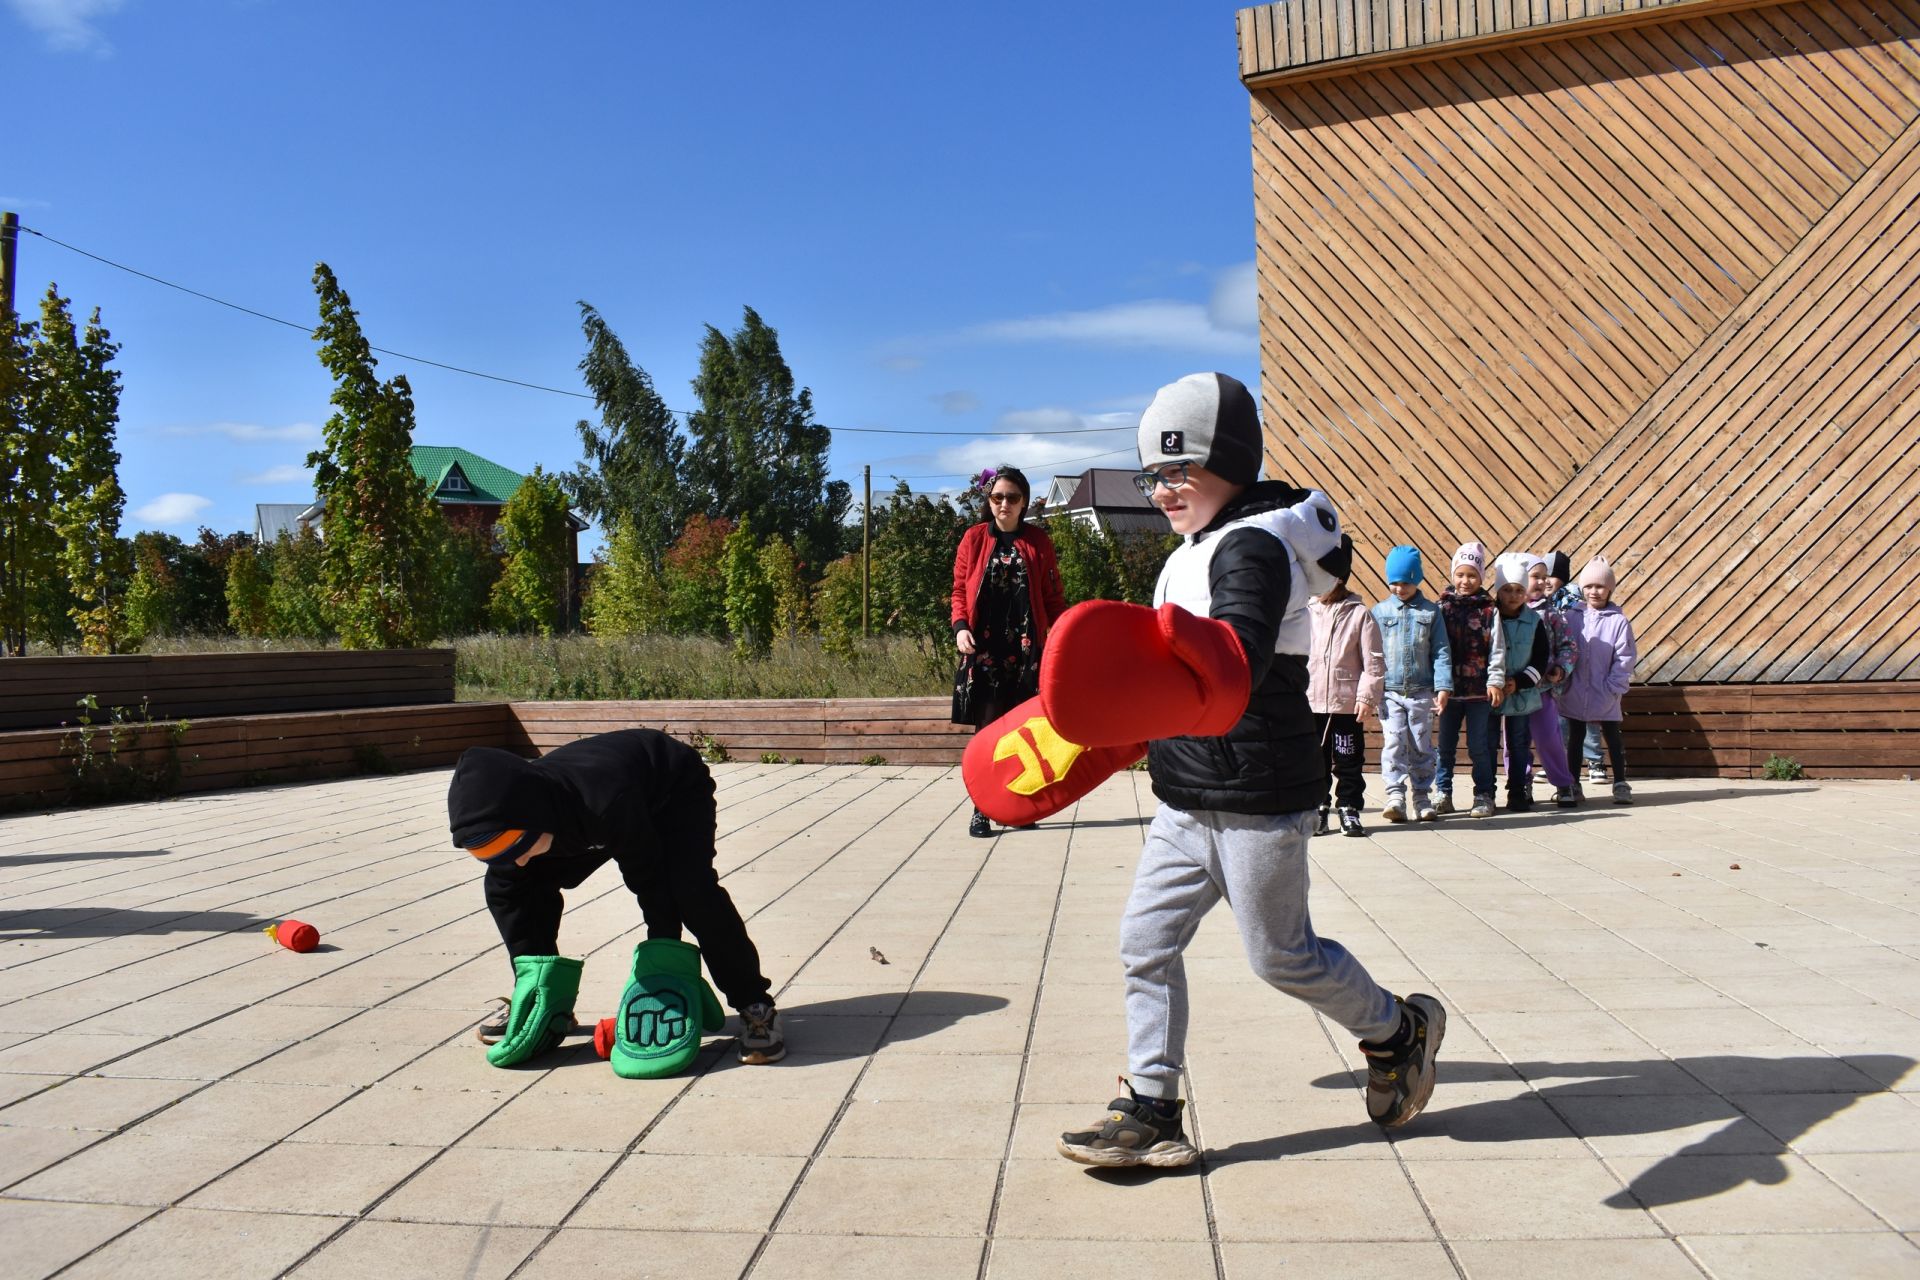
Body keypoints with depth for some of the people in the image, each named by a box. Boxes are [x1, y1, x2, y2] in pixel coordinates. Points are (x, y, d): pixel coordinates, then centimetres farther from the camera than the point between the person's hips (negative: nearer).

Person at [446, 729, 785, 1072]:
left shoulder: (608, 803, -46)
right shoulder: (508, 820, -27)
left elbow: (649, 879, -33)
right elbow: (510, 896, -13)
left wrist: (666, 964, -26)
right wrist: (536, 989, -11)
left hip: (675, 792, -6)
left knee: (691, 889, -32)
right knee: (504, 887, -6)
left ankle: (754, 1006, -16)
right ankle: (539, 1006, 12)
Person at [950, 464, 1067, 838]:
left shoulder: (1038, 541, 8)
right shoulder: (974, 539, 6)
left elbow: (1052, 596, 8)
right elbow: (960, 590, 8)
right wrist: (960, 626, -9)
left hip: (1026, 647, 1)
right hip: (984, 649, -1)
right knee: (987, 727, -5)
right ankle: (981, 810, 0)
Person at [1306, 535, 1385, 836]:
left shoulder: (1359, 614, -3)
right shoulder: (1305, 612, 5)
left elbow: (1374, 661, -4)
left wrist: (1367, 696, -11)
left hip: (1346, 704, -3)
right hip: (1308, 704, 3)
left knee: (1348, 761, 6)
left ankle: (1349, 811, 17)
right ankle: (1318, 810, 19)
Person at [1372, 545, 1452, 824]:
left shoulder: (1431, 611, 5)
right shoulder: (1380, 611, 5)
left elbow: (1441, 652, 3)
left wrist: (1443, 687, -5)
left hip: (1421, 691, 1)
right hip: (1389, 691, -1)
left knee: (1422, 746, 8)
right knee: (1393, 743, -9)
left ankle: (1422, 796, 17)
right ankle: (1395, 796, -9)